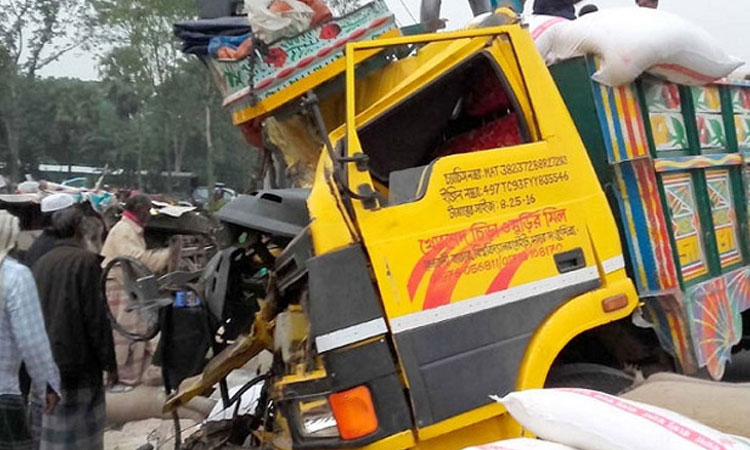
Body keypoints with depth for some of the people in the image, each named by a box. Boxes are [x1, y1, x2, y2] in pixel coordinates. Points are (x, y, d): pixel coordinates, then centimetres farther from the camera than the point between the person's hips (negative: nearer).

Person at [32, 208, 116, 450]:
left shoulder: (41, 263, 8)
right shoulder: (86, 261, -11)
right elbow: (96, 317, -13)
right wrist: (109, 362, -7)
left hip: (45, 363, 6)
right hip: (79, 363, -6)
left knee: (51, 431, 13)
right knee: (82, 430, 2)